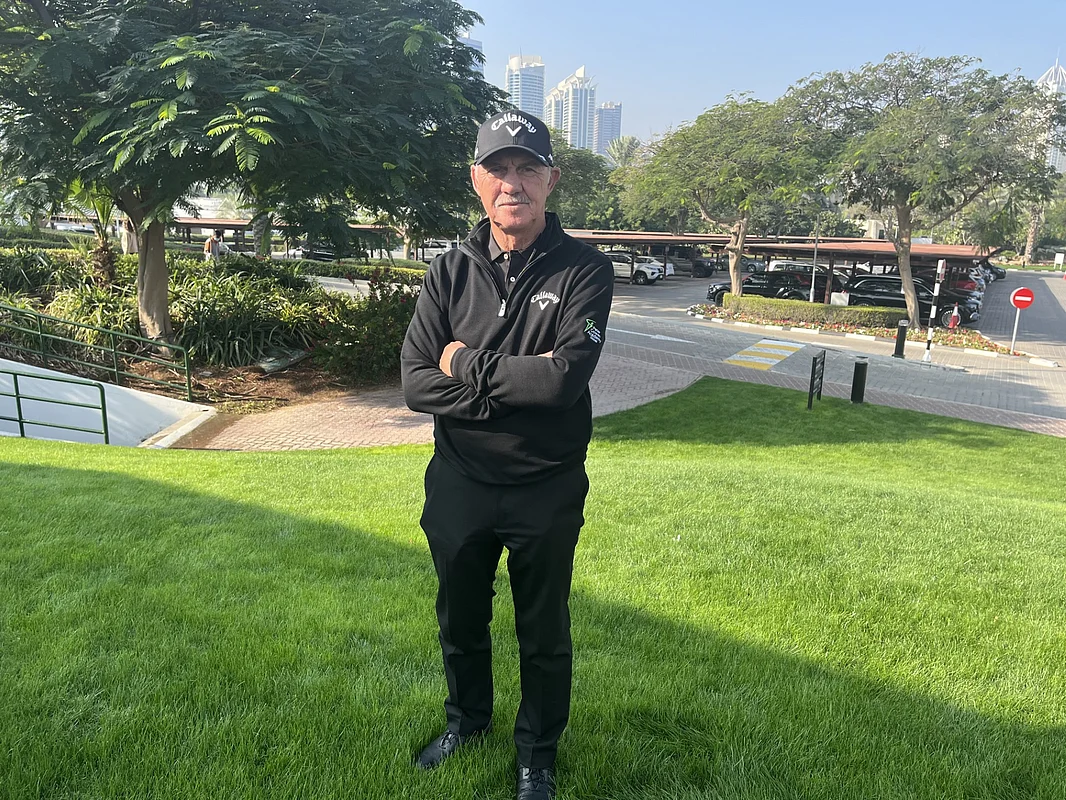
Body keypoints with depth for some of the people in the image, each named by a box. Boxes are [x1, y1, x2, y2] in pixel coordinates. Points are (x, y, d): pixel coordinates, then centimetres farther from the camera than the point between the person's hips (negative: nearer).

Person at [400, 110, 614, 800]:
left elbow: (564, 377, -26)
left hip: (547, 491, -3)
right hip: (459, 484, 3)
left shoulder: (584, 271, -12)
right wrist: (514, 387, -22)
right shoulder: (450, 272, -2)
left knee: (544, 635, 16)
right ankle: (468, 721, 52)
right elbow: (417, 384, -11)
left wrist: (467, 364, -16)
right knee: (460, 620, 23)